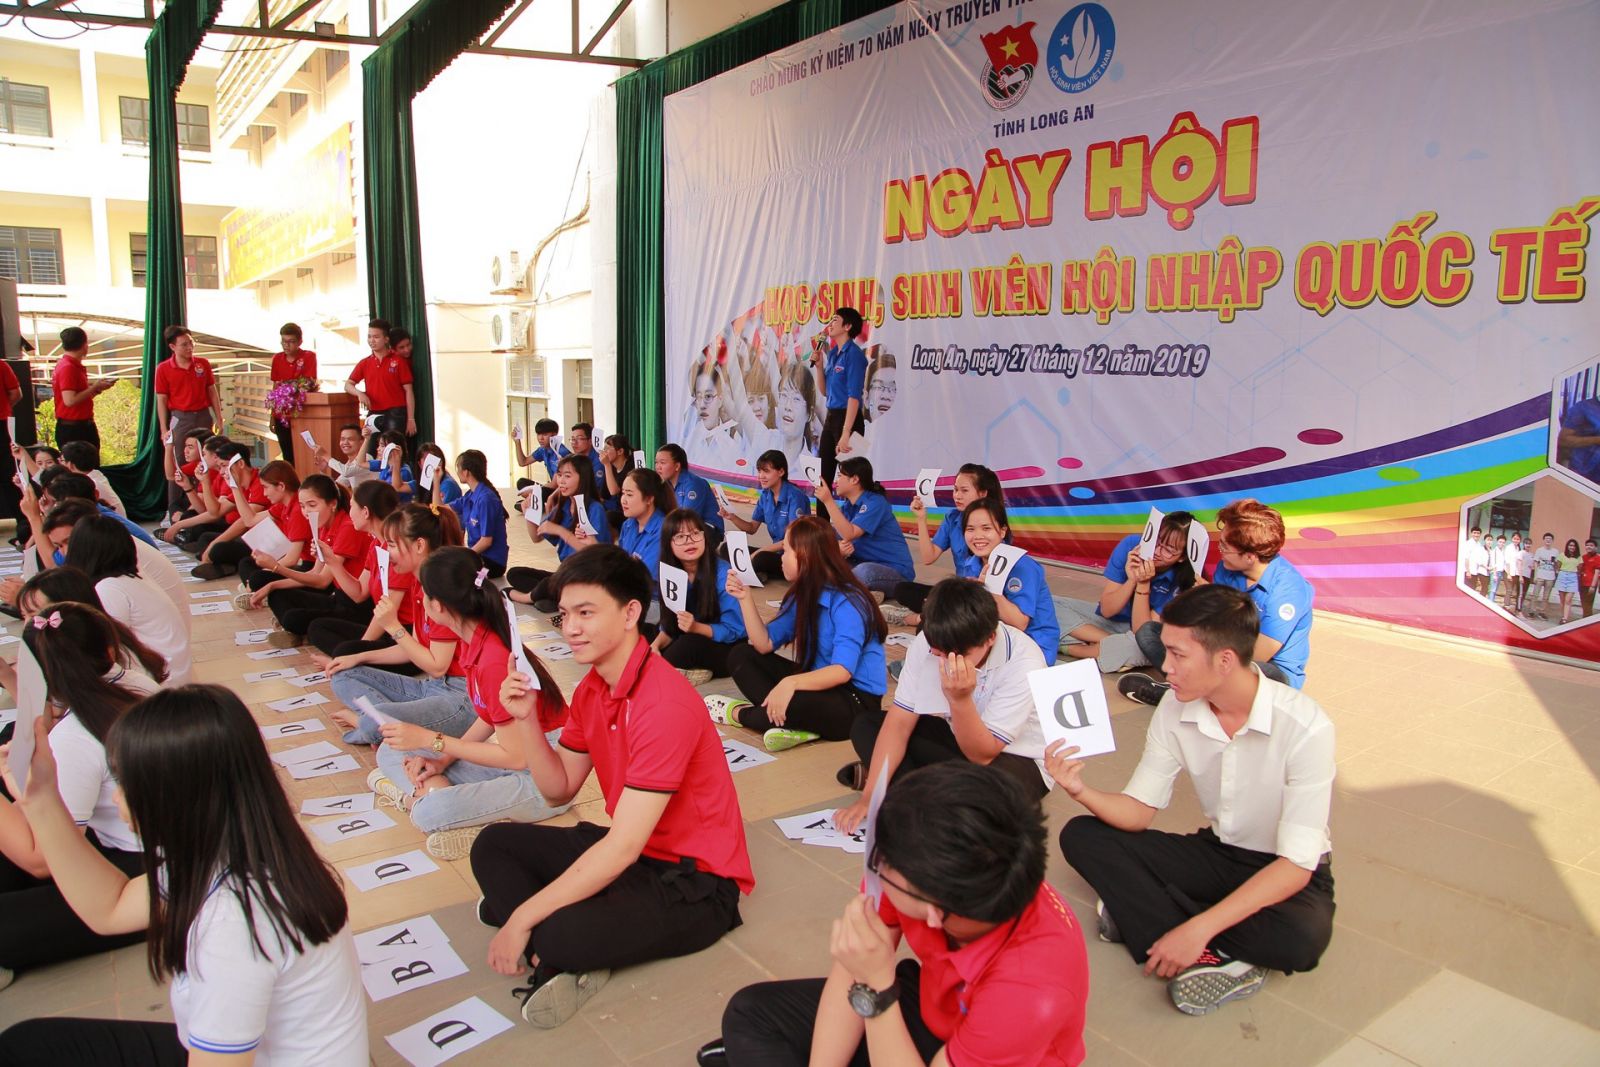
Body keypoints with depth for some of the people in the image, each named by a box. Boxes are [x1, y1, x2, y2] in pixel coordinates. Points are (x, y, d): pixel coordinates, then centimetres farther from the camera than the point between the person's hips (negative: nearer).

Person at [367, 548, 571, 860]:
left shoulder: (494, 663, -27)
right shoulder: (473, 639, 0)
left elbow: (516, 757, -22)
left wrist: (430, 740, -17)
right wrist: (443, 760, -3)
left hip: (542, 777, -9)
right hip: (511, 753, 10)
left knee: (430, 813, -32)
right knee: (390, 752, 7)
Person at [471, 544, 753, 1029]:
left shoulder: (664, 704, -26)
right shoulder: (592, 687, 2)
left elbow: (622, 848, -27)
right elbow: (559, 790, 9)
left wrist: (522, 918, -22)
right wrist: (527, 719, -7)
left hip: (695, 881, -10)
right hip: (629, 850, 10)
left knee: (562, 934, -33)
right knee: (492, 845, 5)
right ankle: (559, 961, -12)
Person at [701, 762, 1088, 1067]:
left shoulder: (1031, 989, -41)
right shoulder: (923, 859, -28)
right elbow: (850, 973, -13)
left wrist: (876, 987, -39)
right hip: (929, 1009, 5)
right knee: (750, 1012, 5)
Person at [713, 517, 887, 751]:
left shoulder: (846, 602, -22)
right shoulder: (801, 595, 5)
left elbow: (842, 671, -31)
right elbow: (765, 644, 3)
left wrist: (791, 683, -43)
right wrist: (745, 598, -4)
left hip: (856, 701, -9)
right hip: (819, 684, 9)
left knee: (792, 704, -39)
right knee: (741, 656, 4)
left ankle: (740, 714, -2)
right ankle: (794, 723, -19)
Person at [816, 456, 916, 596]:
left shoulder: (875, 503, -17)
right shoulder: (846, 505, 8)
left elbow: (849, 535, -28)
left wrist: (828, 501, -27)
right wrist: (838, 548, -23)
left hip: (896, 571, -8)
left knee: (864, 571, -39)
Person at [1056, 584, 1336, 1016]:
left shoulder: (1304, 726, -27)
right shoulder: (1175, 711, -12)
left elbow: (1296, 863, -28)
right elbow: (1138, 812, -7)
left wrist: (1198, 929, -35)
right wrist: (1082, 792, -29)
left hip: (1284, 873, -5)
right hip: (1215, 852, 5)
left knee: (1302, 935, -38)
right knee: (1082, 835, -13)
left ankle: (1144, 910, -18)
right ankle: (1219, 959, -23)